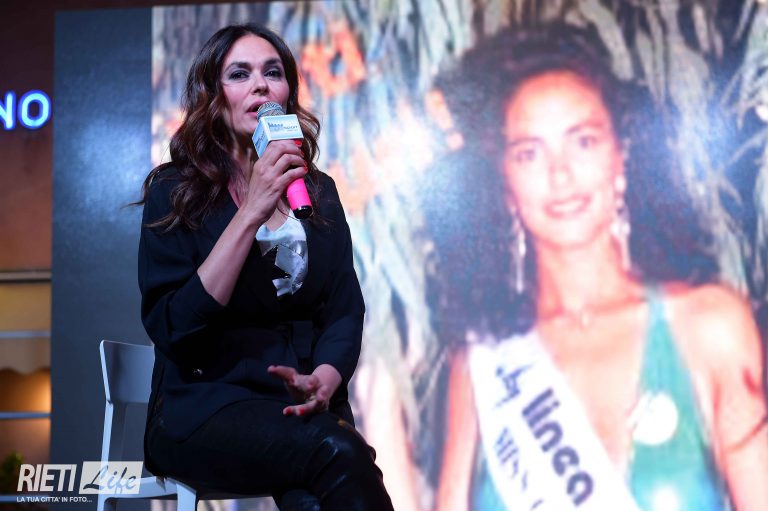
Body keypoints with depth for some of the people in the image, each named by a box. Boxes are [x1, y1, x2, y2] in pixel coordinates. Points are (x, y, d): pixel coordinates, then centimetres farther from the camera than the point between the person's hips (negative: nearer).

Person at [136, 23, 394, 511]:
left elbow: (345, 310, 8)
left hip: (304, 407, 3)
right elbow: (172, 327, -12)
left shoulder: (318, 190, 12)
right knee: (337, 452, -33)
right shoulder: (176, 191, 0)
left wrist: (325, 381, -15)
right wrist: (252, 212, -18)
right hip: (203, 405, -3)